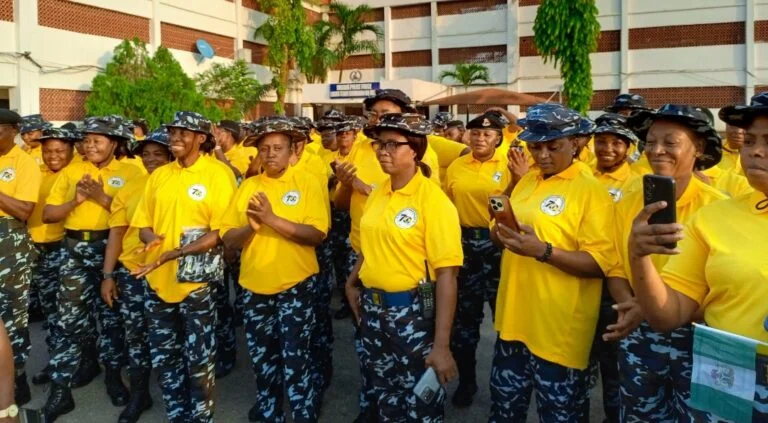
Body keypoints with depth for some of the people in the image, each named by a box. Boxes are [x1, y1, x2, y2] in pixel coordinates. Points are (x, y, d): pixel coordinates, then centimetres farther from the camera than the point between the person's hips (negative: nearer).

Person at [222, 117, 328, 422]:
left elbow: (316, 234, -17)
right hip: (254, 285, 5)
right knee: (262, 357, 18)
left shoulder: (308, 183, -7)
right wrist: (250, 228, -19)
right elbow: (228, 238, 2)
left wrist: (273, 219, -26)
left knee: (296, 359, 0)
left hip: (296, 285, -4)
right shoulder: (248, 186, 5)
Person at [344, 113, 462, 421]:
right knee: (384, 395, 19)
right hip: (373, 308, 6)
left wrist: (442, 345, -22)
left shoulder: (433, 199, -15)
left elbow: (446, 274, -19)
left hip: (413, 311, -6)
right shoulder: (378, 193, 5)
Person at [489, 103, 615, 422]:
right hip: (514, 318, 7)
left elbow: (600, 264, -17)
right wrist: (501, 230, -5)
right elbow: (505, 237, 18)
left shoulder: (591, 191, -12)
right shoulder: (527, 181, 8)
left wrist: (543, 251, -29)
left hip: (559, 328, -6)